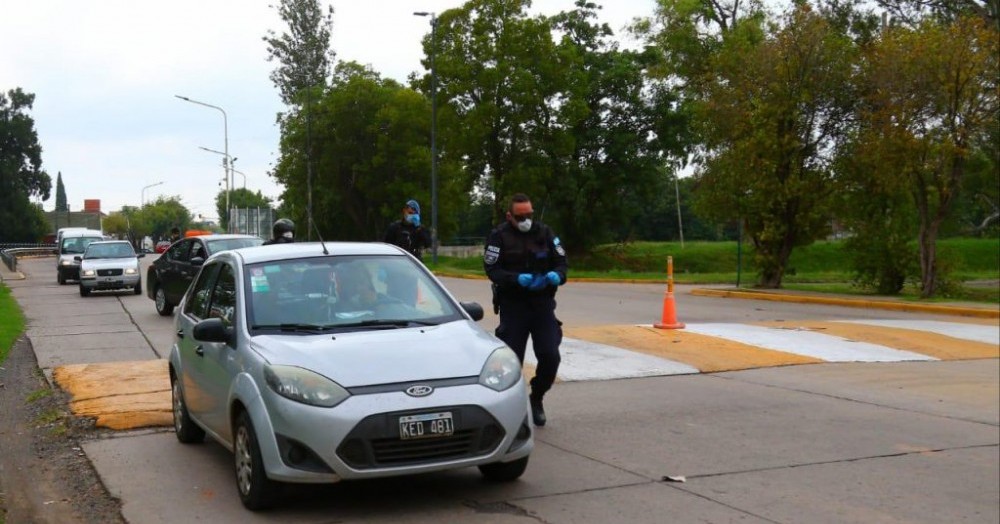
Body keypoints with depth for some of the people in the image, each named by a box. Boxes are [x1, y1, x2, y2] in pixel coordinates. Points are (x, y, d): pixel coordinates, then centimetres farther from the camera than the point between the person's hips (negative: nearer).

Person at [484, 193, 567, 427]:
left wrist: (556, 275, -16)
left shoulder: (544, 233, 6)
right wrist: (517, 279, -25)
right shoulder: (499, 236, -4)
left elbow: (561, 262, 7)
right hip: (512, 305, -2)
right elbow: (492, 269, -9)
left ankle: (536, 398, 22)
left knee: (550, 355, -4)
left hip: (542, 304, 3)